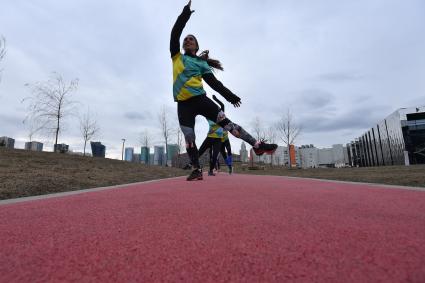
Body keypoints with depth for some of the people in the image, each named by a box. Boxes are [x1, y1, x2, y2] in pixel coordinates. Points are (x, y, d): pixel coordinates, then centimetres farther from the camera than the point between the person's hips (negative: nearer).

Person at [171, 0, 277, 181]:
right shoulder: (177, 57, 17)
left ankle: (257, 145, -9)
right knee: (189, 138, -2)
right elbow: (175, 34, 7)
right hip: (183, 104, 2)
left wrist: (228, 95, -4)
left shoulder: (202, 63, 13)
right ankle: (196, 170, 7)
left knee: (225, 122, -12)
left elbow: (214, 82, 6)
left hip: (200, 99, -1)